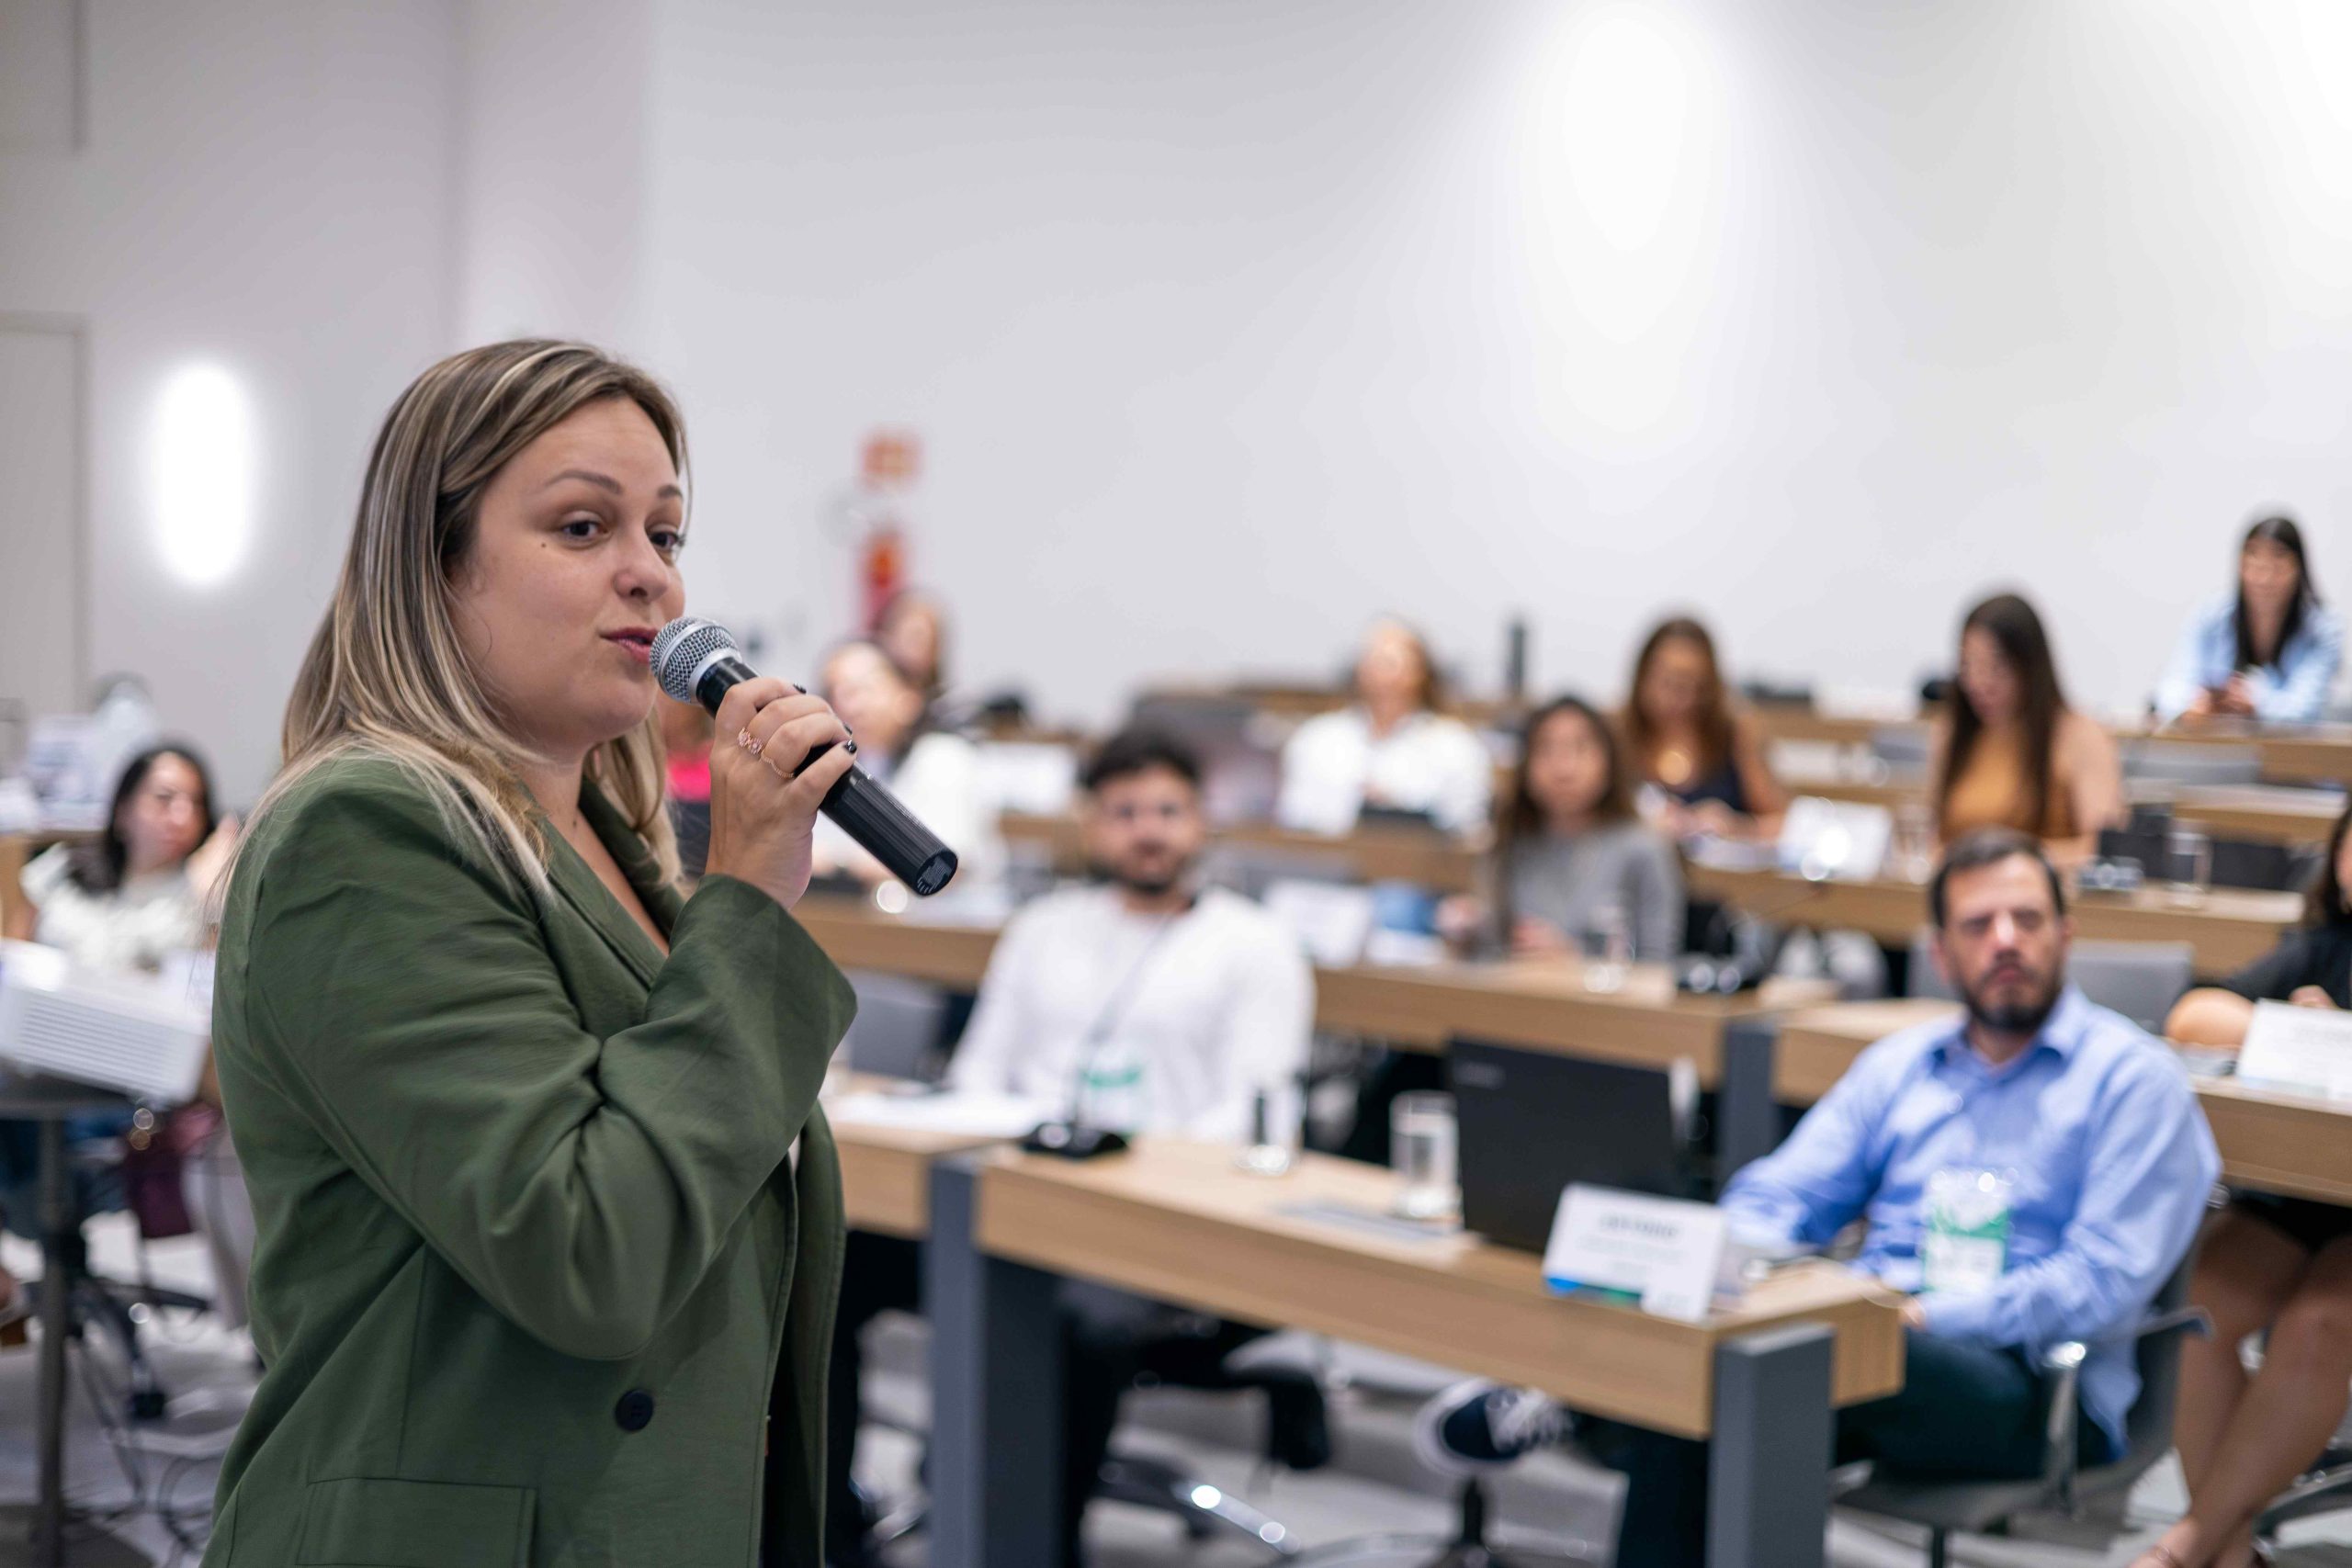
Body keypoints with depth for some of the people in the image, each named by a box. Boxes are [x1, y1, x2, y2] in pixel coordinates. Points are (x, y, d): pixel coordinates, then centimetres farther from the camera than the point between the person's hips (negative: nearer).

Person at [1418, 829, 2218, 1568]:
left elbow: (2106, 1278, -9)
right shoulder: (1899, 1064, 21)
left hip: (2031, 1382, -5)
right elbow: (1780, 1195, 14)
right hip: (1869, 1343, 5)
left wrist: (1925, 1315, -19)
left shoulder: (2131, 1077, 2)